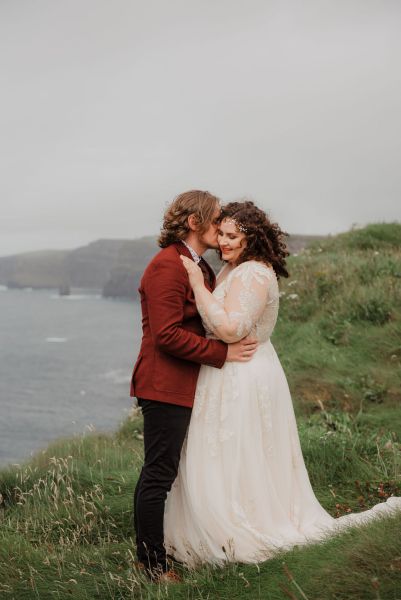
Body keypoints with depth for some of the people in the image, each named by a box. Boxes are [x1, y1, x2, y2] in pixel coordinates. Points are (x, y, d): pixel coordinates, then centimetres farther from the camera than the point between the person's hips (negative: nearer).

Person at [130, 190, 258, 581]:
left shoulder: (201, 267, 15)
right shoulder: (168, 265, -16)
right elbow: (168, 334, -22)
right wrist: (223, 353, -18)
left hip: (182, 385, 10)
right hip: (166, 385, -10)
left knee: (156, 472, 16)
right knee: (159, 473, -3)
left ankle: (148, 552, 27)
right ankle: (153, 564, 7)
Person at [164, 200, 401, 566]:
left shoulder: (251, 275, -20)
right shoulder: (233, 268, 12)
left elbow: (229, 329, -31)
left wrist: (198, 283, -27)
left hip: (243, 381, -10)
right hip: (232, 376, 10)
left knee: (233, 464, 1)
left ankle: (239, 542, 14)